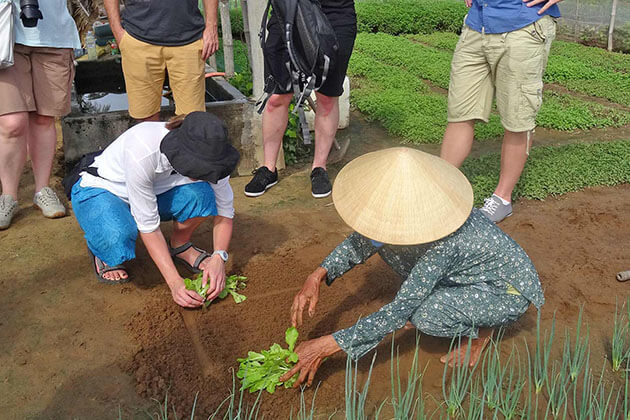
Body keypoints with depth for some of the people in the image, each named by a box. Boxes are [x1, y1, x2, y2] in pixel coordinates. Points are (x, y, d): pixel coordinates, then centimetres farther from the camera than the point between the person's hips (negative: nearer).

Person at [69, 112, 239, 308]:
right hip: (100, 191, -4)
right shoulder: (142, 153, -39)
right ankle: (101, 249, 0)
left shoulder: (205, 152, -25)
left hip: (154, 190, 4)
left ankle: (180, 246, 1)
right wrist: (175, 282, -35)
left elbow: (225, 210, -14)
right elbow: (148, 225, -33)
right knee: (116, 237, -38)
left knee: (202, 194, -28)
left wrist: (219, 258, -29)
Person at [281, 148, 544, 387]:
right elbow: (359, 243, -5)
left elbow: (399, 312, -34)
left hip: (508, 291, -7)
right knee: (385, 241, -7)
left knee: (425, 317, -33)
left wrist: (325, 346, -33)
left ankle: (480, 330, 0)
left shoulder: (443, 242, -40)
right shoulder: (408, 213, -19)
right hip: (467, 273, 7)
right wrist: (317, 276, -22)